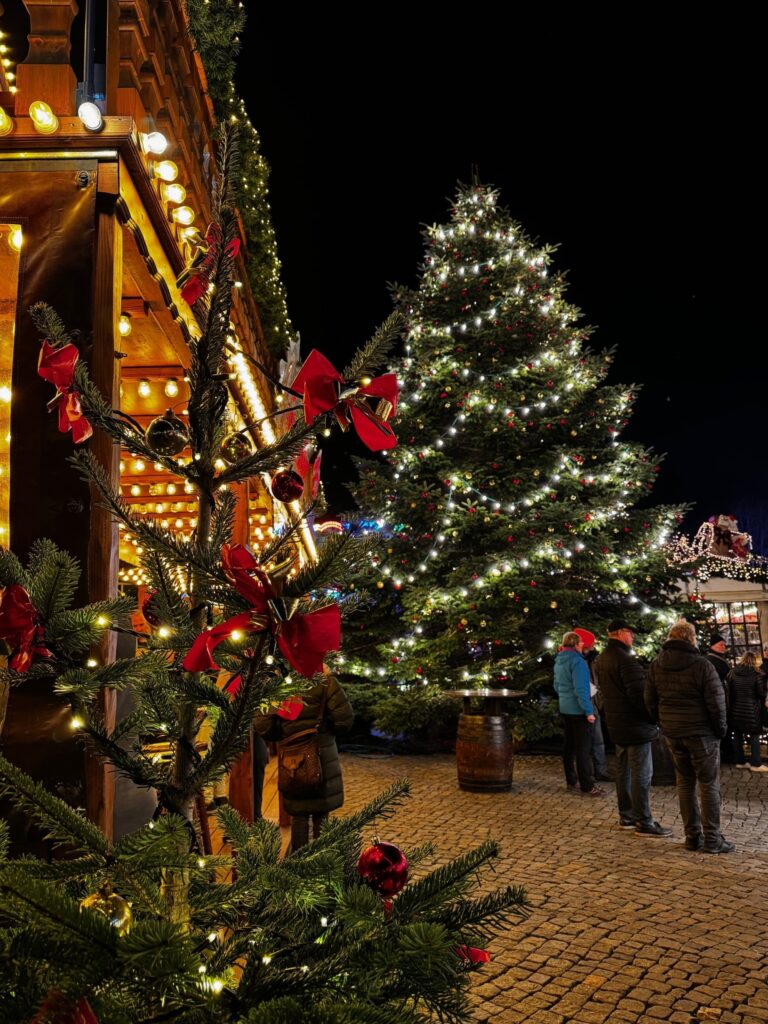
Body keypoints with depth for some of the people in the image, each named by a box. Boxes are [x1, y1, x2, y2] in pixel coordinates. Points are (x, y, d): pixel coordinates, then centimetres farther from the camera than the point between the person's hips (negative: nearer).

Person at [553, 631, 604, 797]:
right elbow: (581, 689, -23)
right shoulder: (577, 661, -18)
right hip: (578, 710, -9)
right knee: (583, 748, -4)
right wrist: (589, 711, -21)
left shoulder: (559, 661, 9)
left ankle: (571, 780, 24)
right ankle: (587, 786, -1)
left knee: (569, 745, 16)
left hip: (564, 709, 9)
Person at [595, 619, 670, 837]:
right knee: (642, 774, -3)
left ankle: (626, 816, 24)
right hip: (635, 725, -10)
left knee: (624, 770, 16)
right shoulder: (626, 660, -20)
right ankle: (643, 823, 1)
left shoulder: (601, 660, 11)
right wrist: (655, 717, -11)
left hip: (616, 724, 10)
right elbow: (640, 695, -22)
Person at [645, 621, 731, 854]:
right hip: (701, 733, -5)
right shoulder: (701, 665, -15)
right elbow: (716, 701, -13)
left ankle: (692, 836, 18)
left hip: (673, 734, 5)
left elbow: (650, 701, 8)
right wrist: (720, 729, 0)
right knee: (709, 785, 4)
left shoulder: (656, 666, 3)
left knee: (685, 783, 13)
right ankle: (712, 840, 7)